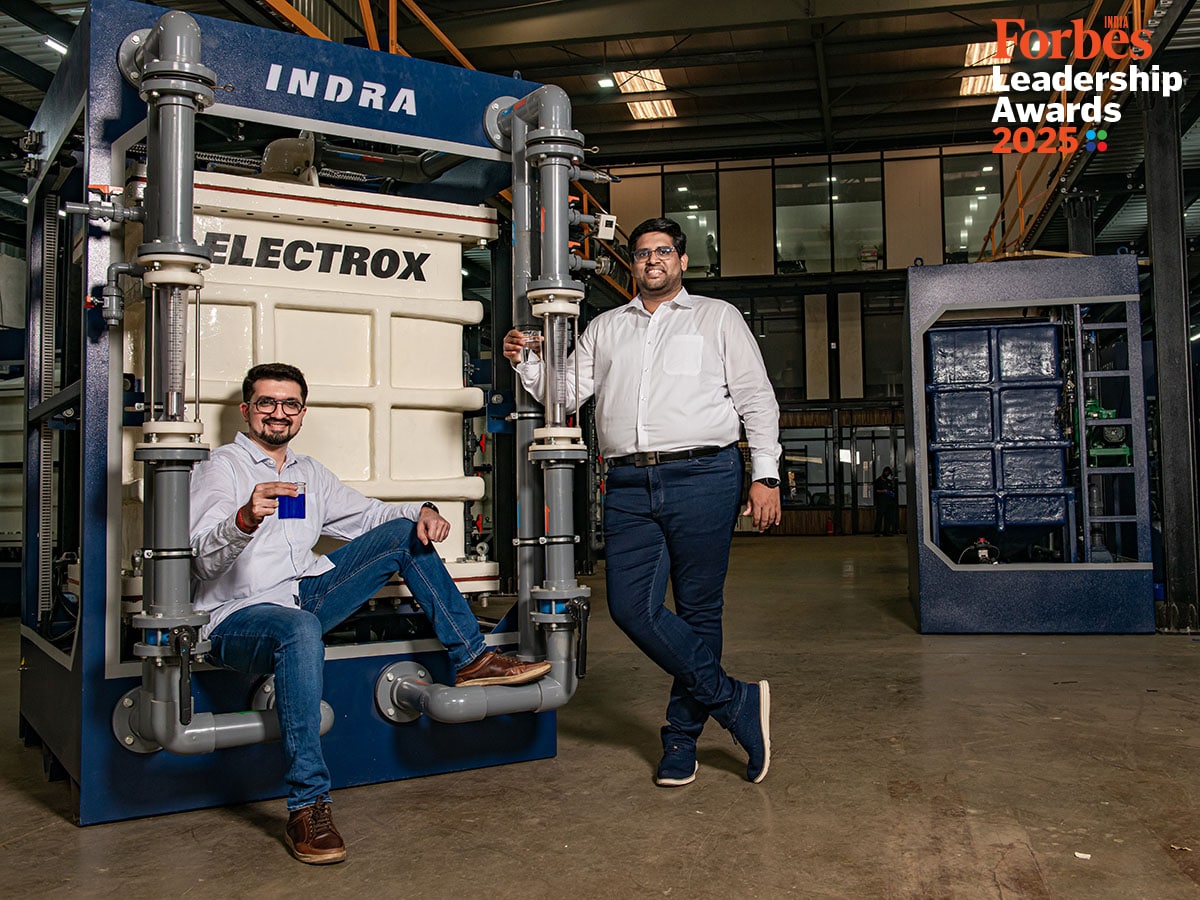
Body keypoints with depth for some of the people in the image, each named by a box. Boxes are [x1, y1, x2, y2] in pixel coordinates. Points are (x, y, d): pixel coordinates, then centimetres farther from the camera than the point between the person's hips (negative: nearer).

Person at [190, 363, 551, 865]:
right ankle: (306, 809, -37)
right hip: (237, 617, -7)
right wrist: (244, 520, -39)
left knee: (402, 532, 0)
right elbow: (204, 559, -17)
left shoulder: (308, 474, 19)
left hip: (305, 596, 7)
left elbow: (367, 515, 24)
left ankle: (472, 659, -3)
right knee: (301, 629, -42)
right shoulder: (222, 467, -2)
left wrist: (423, 512, 3)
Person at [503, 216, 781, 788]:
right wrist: (525, 364, -1)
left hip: (702, 477, -3)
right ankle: (736, 703, 5)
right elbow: (566, 392, 18)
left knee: (698, 611, 1)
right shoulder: (604, 328, 22)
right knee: (633, 609, -7)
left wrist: (765, 476, -2)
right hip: (629, 485, 3)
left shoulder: (718, 317, 13)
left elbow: (756, 398, 8)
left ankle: (682, 736, 17)